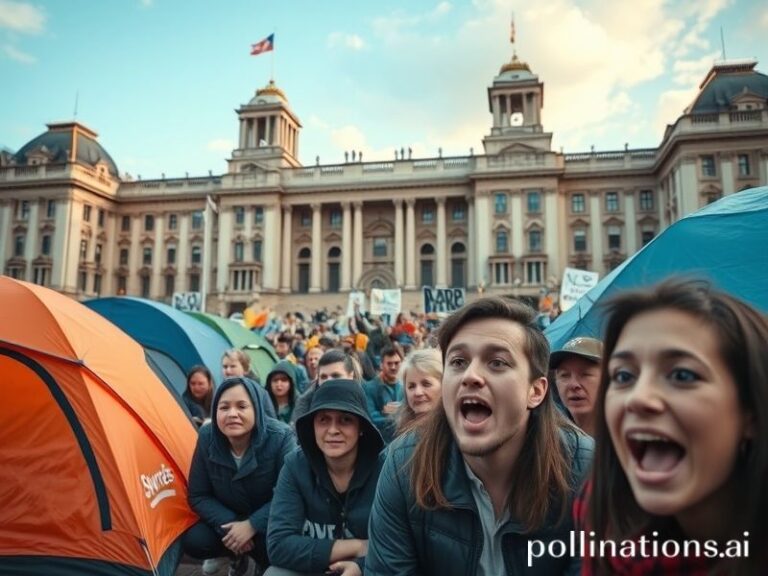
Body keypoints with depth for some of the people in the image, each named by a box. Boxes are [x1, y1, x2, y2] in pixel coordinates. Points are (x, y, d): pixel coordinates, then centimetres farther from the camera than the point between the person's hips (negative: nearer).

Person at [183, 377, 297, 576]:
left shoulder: (280, 438, -27)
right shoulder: (207, 438, -16)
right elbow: (198, 496, -9)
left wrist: (252, 525, -29)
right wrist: (228, 525, -22)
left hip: (268, 521, -3)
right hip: (228, 519, 4)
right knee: (193, 542, -20)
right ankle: (238, 557, 11)